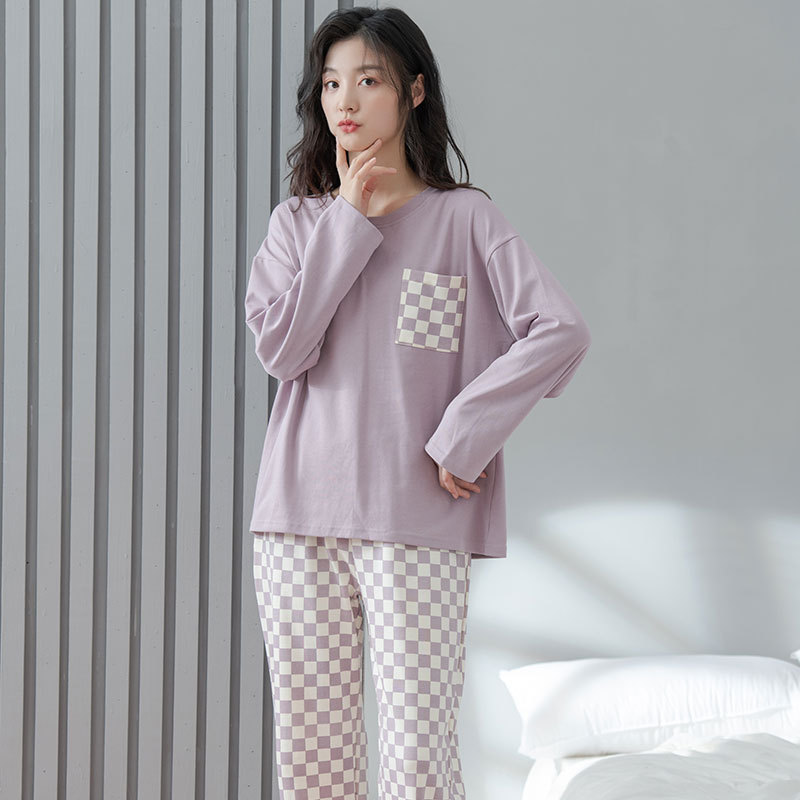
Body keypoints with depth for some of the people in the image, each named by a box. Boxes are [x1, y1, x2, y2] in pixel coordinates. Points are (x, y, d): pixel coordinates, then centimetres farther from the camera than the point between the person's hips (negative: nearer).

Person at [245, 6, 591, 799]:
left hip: (415, 522, -3)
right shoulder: (298, 221, 12)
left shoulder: (462, 217, 2)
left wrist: (462, 434, -13)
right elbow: (280, 348, -5)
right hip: (298, 520, 3)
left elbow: (561, 332, -10)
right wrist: (350, 222, -5)